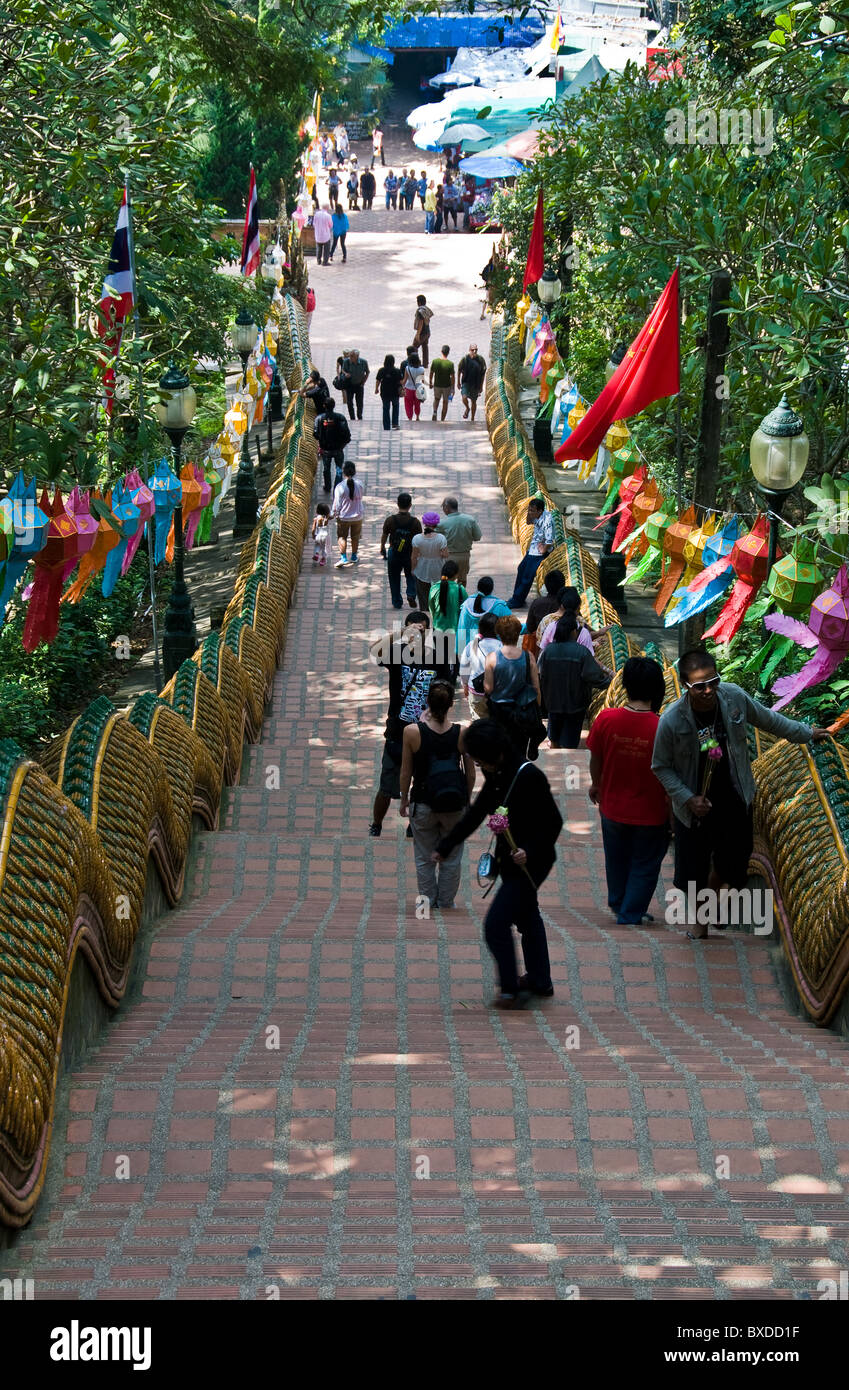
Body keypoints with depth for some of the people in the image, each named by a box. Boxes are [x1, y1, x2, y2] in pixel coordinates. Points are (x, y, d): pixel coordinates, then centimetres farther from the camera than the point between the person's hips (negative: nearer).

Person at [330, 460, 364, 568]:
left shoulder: (340, 487, -20)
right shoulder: (359, 485, -12)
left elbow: (337, 504, -14)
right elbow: (360, 498, 3)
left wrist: (333, 514, 0)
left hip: (343, 517, -3)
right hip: (357, 517, 3)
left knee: (342, 537, 12)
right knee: (355, 537, 20)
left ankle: (343, 558, 3)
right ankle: (354, 557, 33)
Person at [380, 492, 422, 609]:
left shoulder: (390, 520, -12)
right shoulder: (415, 521, -13)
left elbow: (384, 536, 1)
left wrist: (382, 548, 18)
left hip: (394, 554, 0)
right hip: (410, 554, 0)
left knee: (394, 578, 16)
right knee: (411, 576, 21)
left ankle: (397, 603, 20)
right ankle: (411, 594, -1)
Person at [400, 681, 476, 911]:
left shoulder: (412, 732, -13)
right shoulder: (462, 734, -10)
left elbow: (406, 772, -5)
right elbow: (470, 773, 0)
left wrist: (404, 799, 10)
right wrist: (467, 799, 16)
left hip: (423, 804, -1)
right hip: (455, 805, 1)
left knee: (424, 858, 15)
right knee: (451, 859, 15)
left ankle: (428, 900, 19)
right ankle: (446, 902, 22)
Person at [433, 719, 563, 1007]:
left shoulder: (529, 777, -24)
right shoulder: (497, 776, 2)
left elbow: (553, 823, -20)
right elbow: (475, 813, 10)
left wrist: (530, 852, -31)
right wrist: (444, 847, 8)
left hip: (529, 864, -10)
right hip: (511, 862, 10)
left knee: (496, 924, -8)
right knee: (527, 917, 21)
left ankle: (511, 990, 2)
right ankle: (540, 981, 36)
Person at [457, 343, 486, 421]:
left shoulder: (481, 360, -9)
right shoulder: (464, 359, -12)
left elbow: (483, 373, 1)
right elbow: (459, 370, 3)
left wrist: (481, 386, 3)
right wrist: (458, 382, 7)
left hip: (476, 384, 1)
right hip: (466, 382, -1)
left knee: (474, 401, 11)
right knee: (464, 398, -19)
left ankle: (472, 419, 28)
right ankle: (467, 409, 17)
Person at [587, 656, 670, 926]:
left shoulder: (606, 719, -19)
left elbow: (595, 759, -4)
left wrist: (596, 784, 17)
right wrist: (672, 806, 2)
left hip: (613, 807, 3)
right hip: (650, 812, -3)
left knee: (617, 859, 27)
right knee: (644, 864, 20)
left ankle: (617, 903, 48)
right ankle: (631, 914, 29)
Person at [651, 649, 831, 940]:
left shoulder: (734, 697, -17)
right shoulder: (671, 721, -25)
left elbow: (767, 719, 3)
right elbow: (661, 767, -11)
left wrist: (805, 733, 14)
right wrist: (687, 799, -20)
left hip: (736, 802, 3)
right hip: (696, 806, -3)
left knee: (732, 861, 19)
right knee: (693, 865, 11)